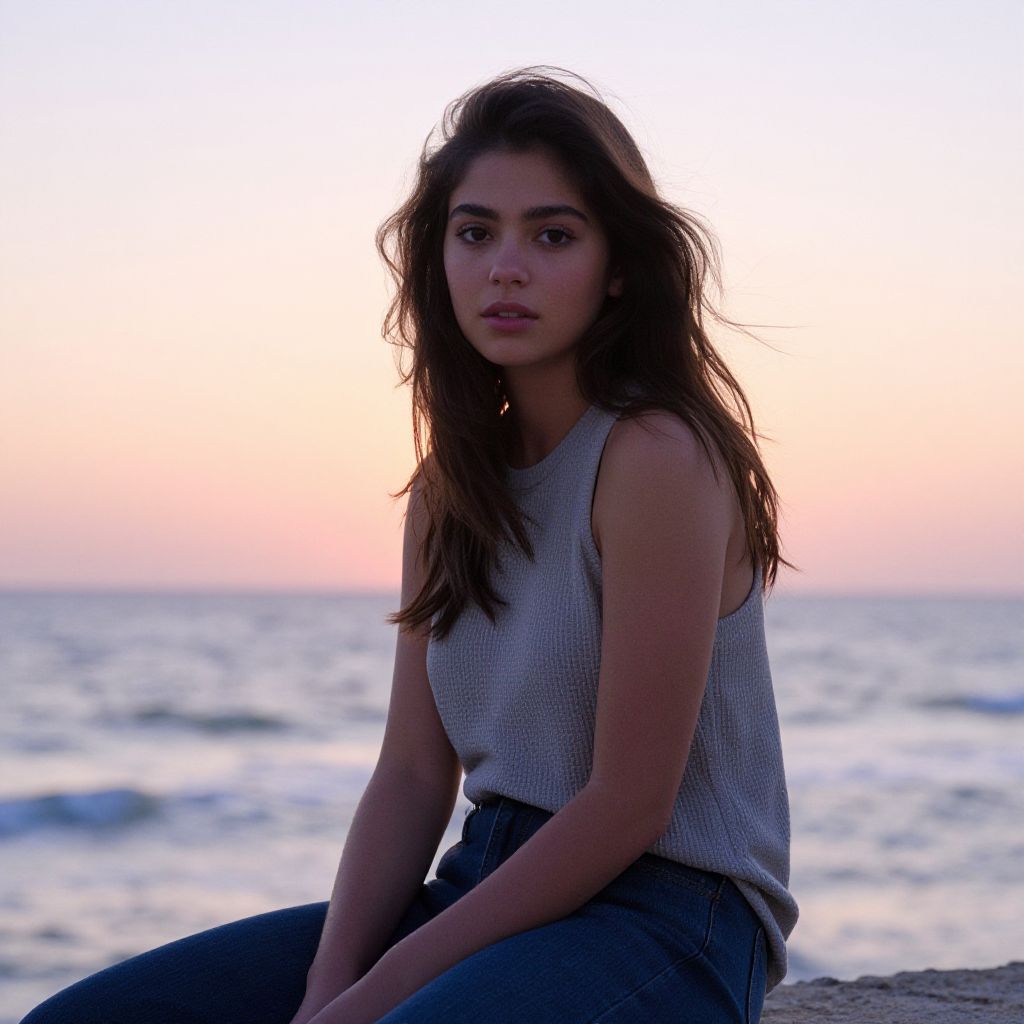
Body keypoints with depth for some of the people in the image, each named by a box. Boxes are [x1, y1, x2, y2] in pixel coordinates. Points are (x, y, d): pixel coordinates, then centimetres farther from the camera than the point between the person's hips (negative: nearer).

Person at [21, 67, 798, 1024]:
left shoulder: (657, 455, -14)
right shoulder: (451, 483, 10)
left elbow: (629, 806, -16)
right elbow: (412, 774, 7)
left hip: (662, 919, -7)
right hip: (492, 888, 7)